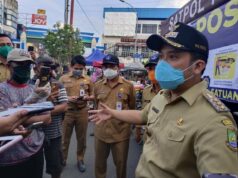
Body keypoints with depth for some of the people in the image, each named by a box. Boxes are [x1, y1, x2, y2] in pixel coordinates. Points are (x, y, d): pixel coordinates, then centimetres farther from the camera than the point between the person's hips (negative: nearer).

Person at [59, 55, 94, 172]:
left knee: (81, 138, 12)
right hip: (67, 111, 0)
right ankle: (62, 159, 31)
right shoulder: (63, 78, 0)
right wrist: (67, 98, -16)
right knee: (65, 137, 11)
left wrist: (87, 97, -13)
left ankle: (80, 160, 31)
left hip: (82, 112, 1)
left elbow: (92, 95, 8)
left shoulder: (88, 80, 3)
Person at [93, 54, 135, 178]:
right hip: (101, 132, 3)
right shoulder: (98, 86, 3)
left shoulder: (128, 86, -7)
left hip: (121, 133, -2)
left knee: (121, 164, 15)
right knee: (99, 163, 20)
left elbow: (132, 108, 4)